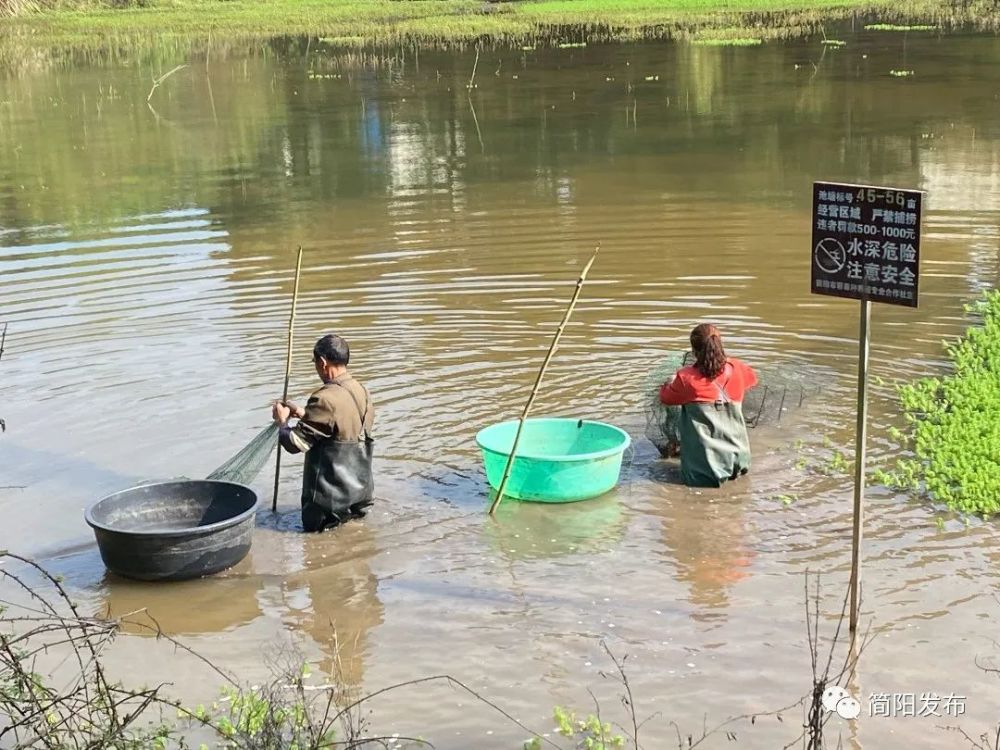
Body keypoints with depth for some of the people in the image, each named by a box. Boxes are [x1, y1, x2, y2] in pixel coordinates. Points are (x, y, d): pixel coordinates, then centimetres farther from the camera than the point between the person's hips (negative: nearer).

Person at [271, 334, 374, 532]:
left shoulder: (325, 398, -25)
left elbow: (296, 443, -20)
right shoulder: (362, 392, 1)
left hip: (333, 494, -7)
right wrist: (303, 414, 14)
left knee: (313, 526, 13)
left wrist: (282, 421, -1)